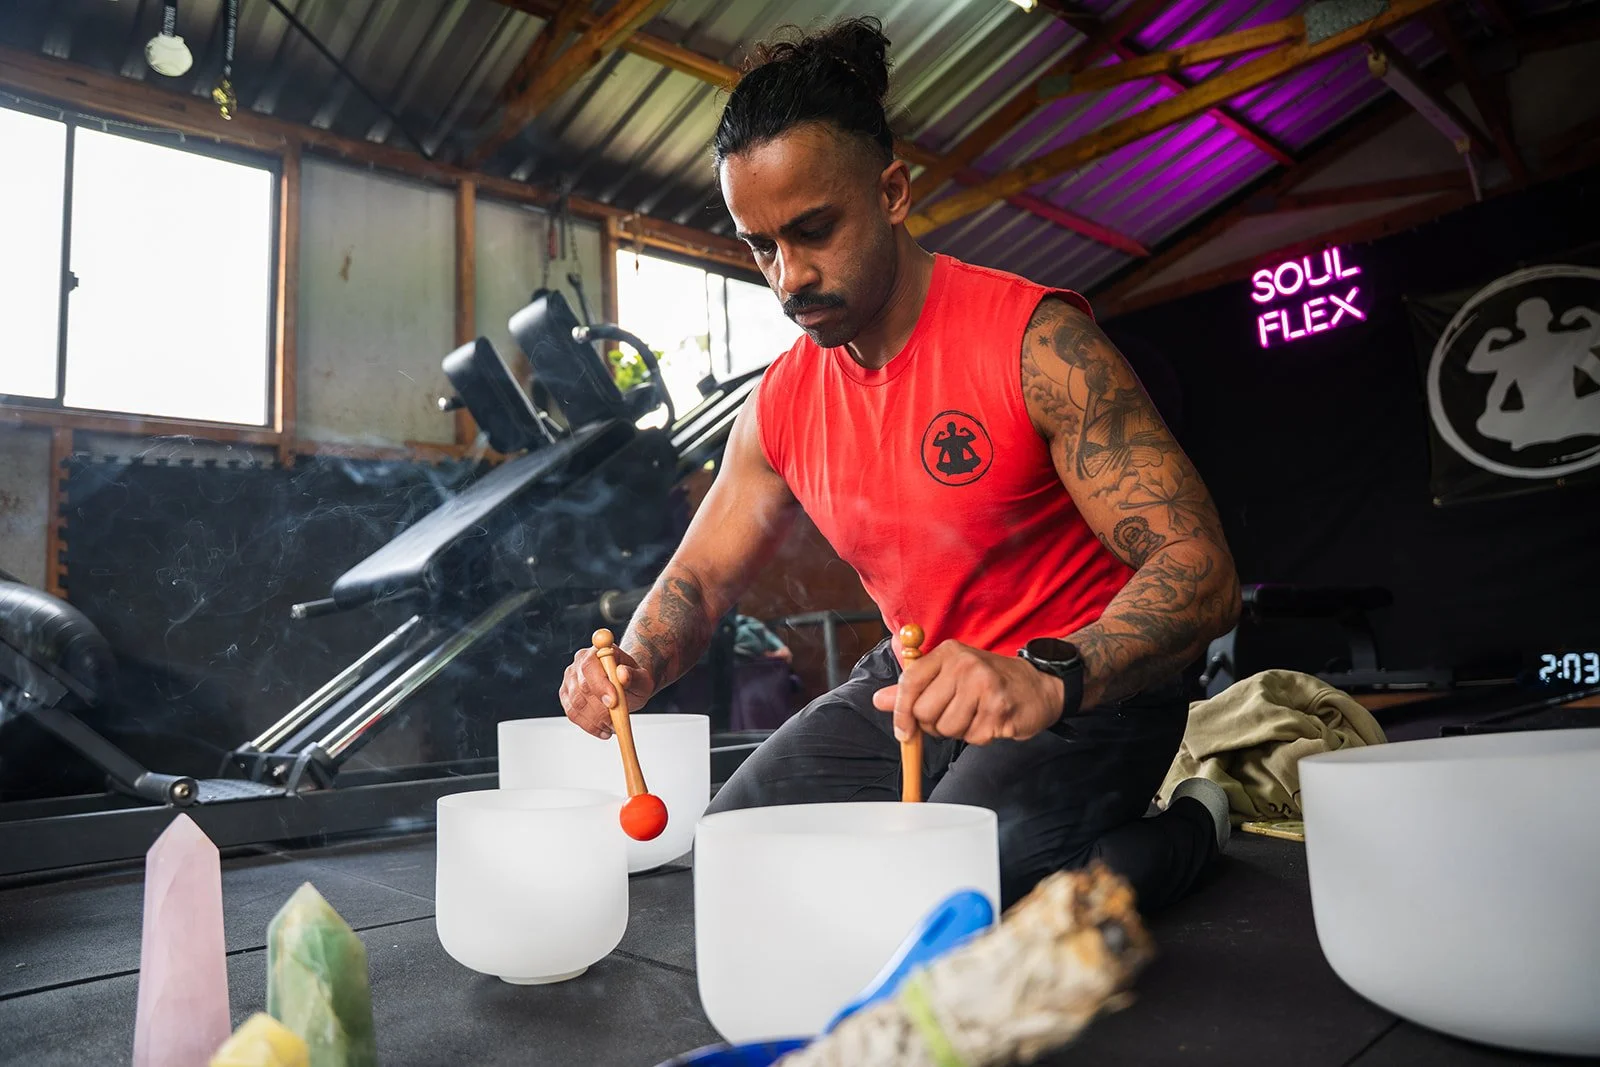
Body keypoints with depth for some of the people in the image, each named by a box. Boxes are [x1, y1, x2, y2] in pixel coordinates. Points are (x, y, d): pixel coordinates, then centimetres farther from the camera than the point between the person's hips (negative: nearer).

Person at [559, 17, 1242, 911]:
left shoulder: (1036, 343, -21)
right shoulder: (781, 407, -3)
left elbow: (1200, 568, -27)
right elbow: (701, 575, 4)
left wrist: (1047, 679, -45)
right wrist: (637, 665, -18)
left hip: (1084, 684, -5)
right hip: (919, 675, 6)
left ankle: (1187, 831, 2)